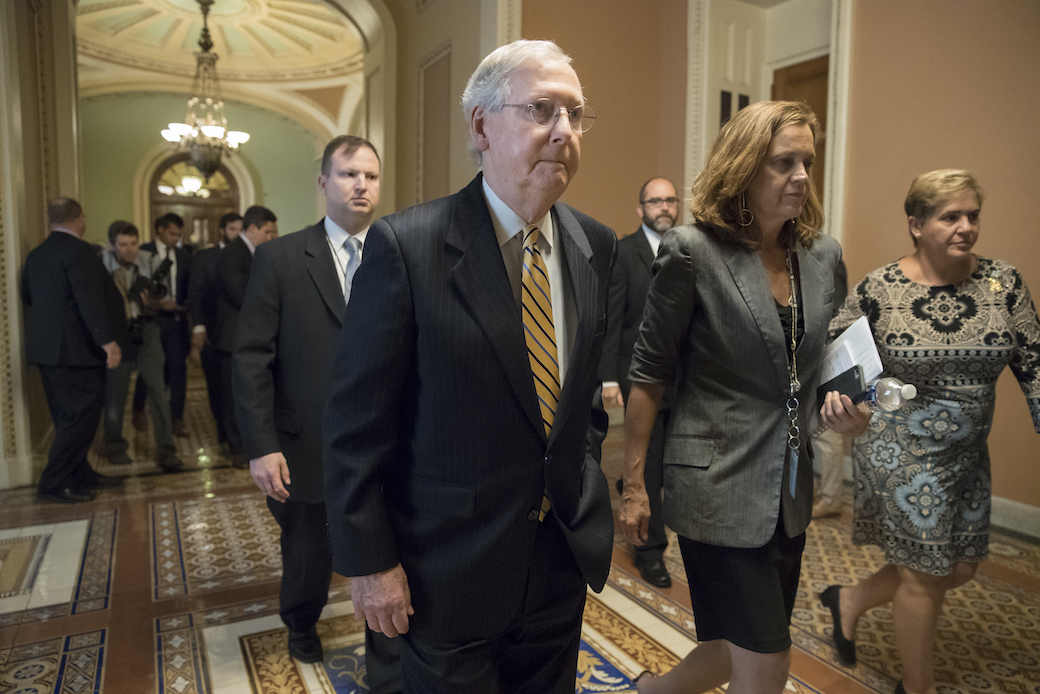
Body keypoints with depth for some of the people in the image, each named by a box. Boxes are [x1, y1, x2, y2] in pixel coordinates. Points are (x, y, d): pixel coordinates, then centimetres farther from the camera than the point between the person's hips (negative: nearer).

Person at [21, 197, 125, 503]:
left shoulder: (36, 254, 13)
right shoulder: (79, 251, -14)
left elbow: (27, 296, 22)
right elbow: (90, 300, -22)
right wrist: (107, 341, -24)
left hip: (45, 348, 9)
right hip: (74, 348, -9)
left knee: (68, 417, 16)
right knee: (82, 416, -3)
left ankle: (80, 475, 25)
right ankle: (54, 483, -1)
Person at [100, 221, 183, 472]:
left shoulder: (149, 261, -4)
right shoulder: (102, 264, -8)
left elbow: (164, 298, 0)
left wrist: (155, 303, -22)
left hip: (146, 331, 1)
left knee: (158, 389, -6)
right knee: (115, 392, 9)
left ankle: (165, 450, 1)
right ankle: (115, 446, 31)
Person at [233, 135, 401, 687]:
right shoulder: (279, 258, -4)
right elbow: (251, 358, -7)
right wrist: (261, 446, -12)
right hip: (307, 450, 0)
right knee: (307, 560, 22)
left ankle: (388, 675, 29)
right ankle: (301, 627, 54)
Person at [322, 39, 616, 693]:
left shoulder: (597, 244, 0)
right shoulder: (405, 245, -17)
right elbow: (357, 423, -13)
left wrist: (587, 488, 12)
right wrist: (371, 563, -11)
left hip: (563, 557, 5)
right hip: (449, 570, -4)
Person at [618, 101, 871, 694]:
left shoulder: (823, 254, 5)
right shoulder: (694, 251, -13)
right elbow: (649, 374, -9)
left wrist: (842, 402, -5)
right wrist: (634, 483, -8)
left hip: (790, 491, 7)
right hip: (720, 488, -6)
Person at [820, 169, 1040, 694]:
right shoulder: (878, 289, -13)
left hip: (967, 455, 6)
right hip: (900, 453, -5)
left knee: (960, 568, 17)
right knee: (924, 577, 7)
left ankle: (849, 600, 39)